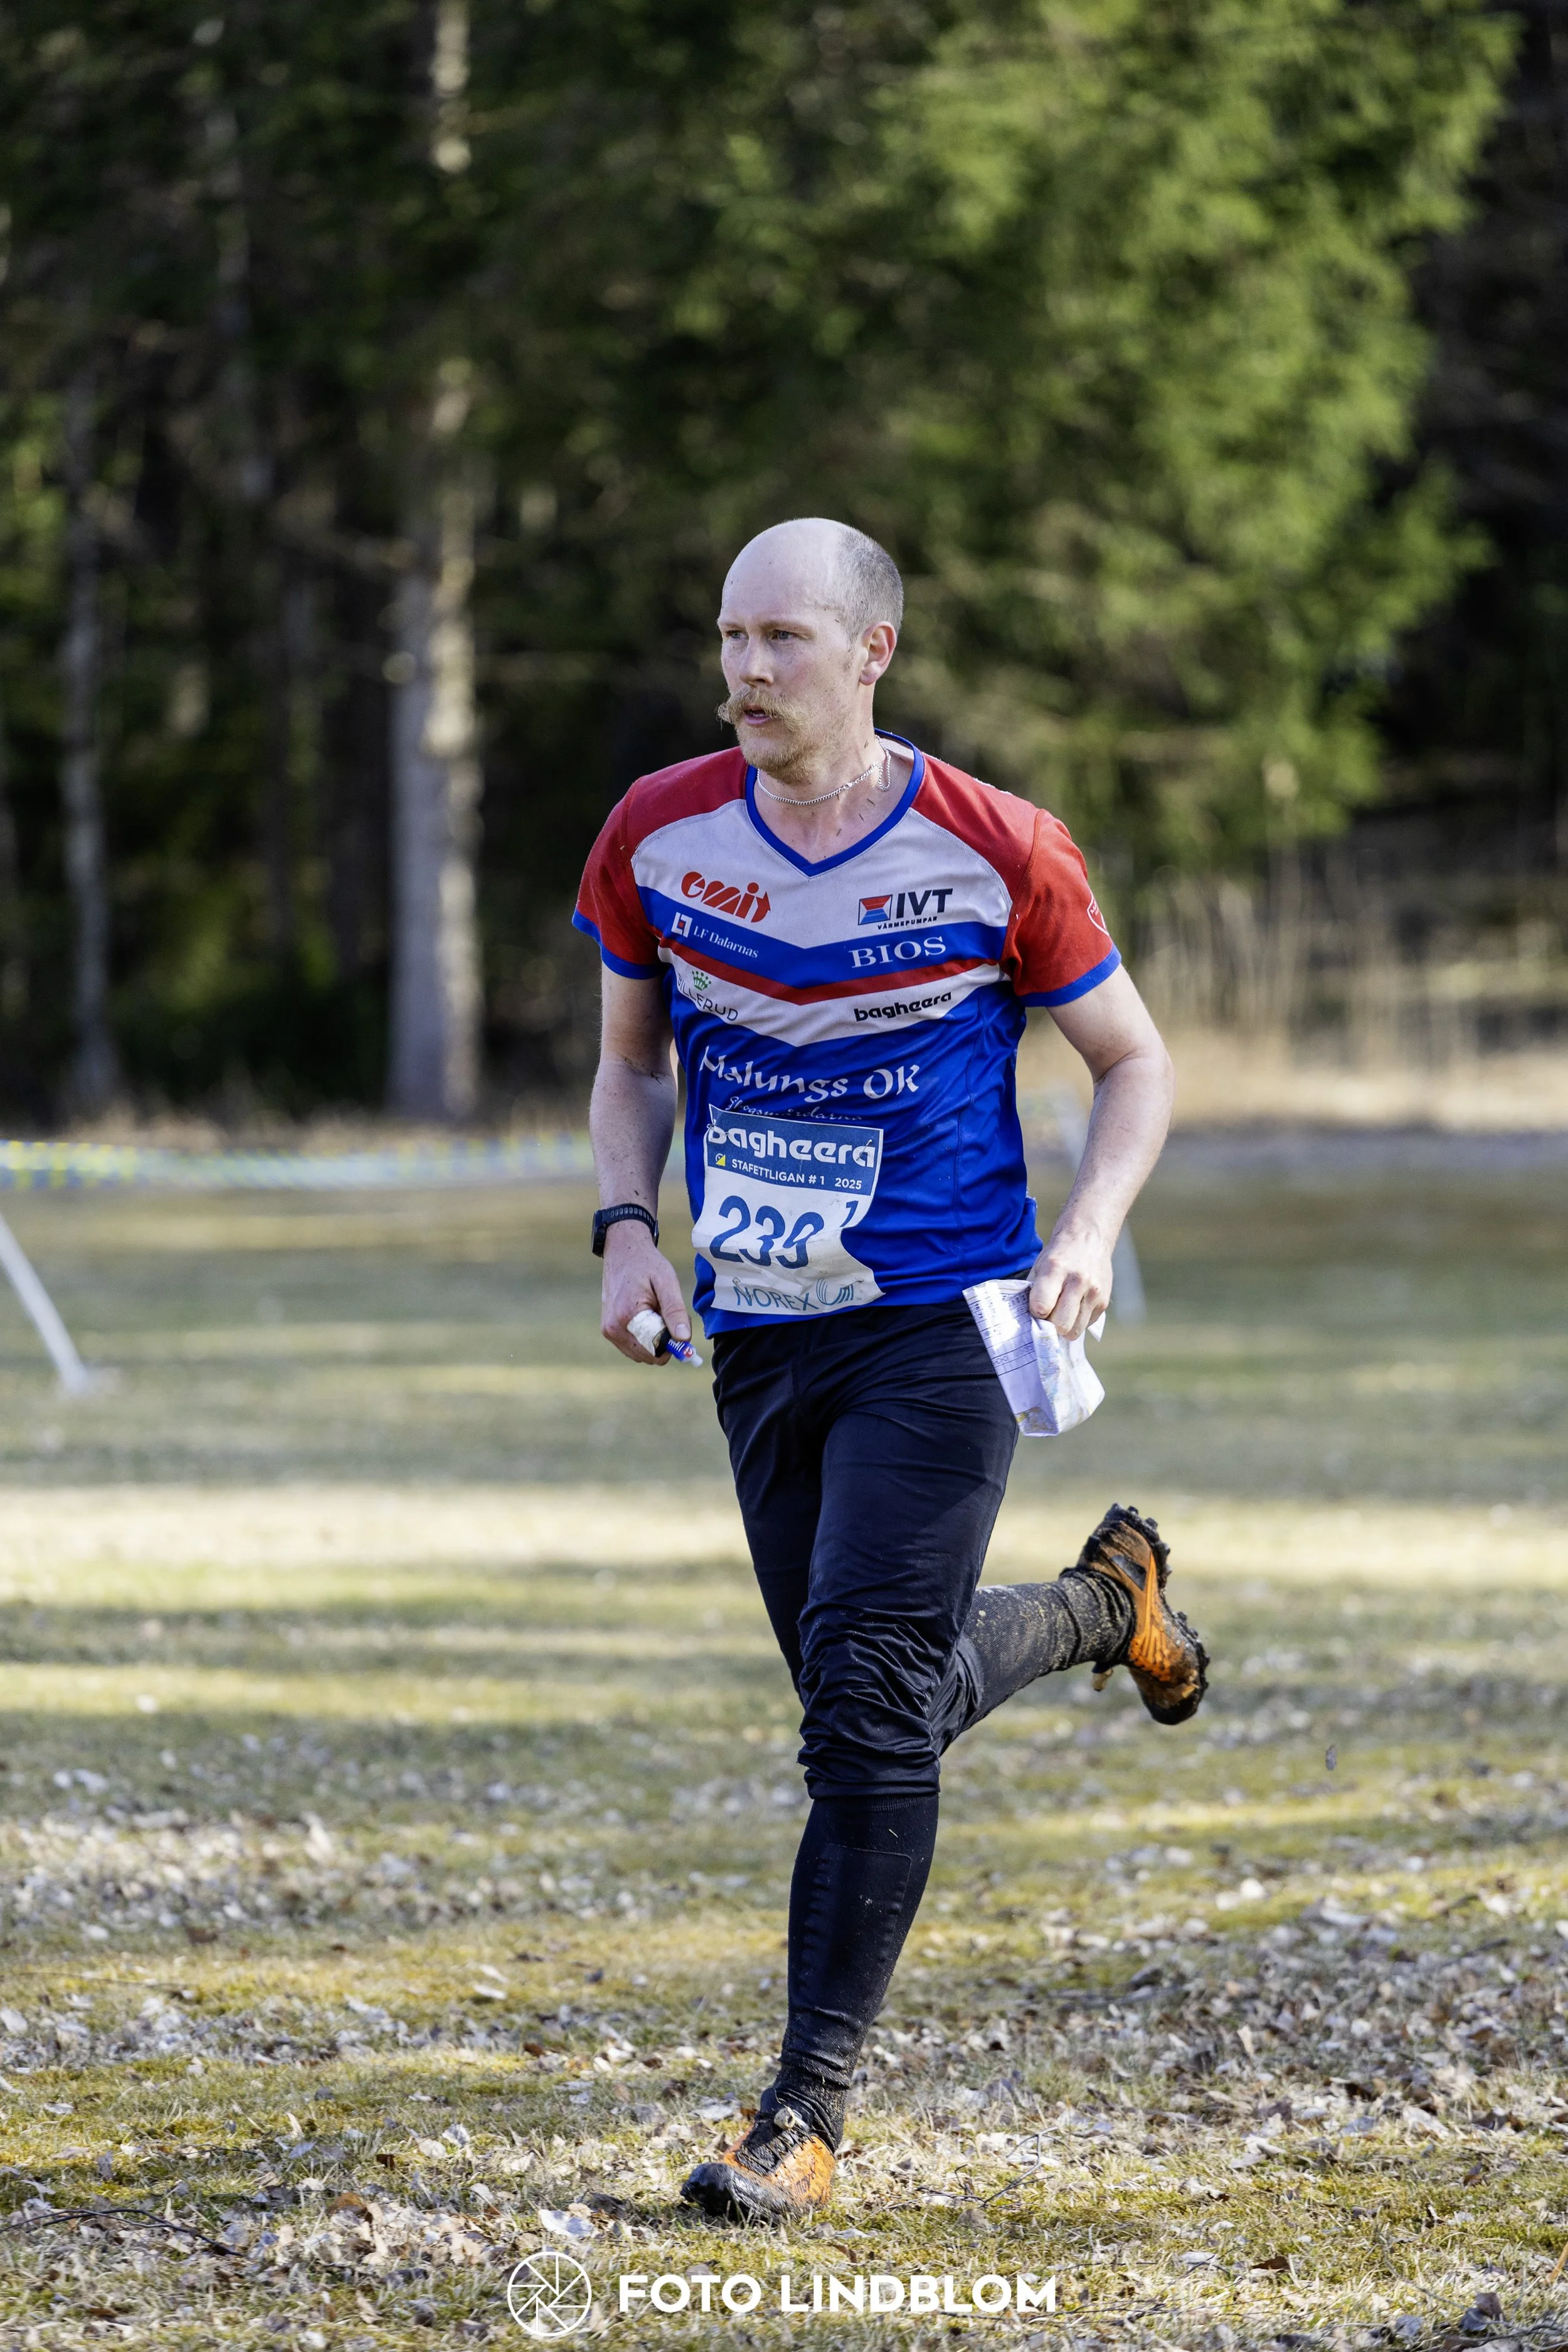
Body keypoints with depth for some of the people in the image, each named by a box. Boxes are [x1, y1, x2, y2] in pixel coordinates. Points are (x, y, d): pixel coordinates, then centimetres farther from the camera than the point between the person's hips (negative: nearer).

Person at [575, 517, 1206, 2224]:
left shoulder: (995, 855, -10)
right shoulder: (658, 837, -1)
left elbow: (1134, 1062, 2)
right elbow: (633, 1061, 15)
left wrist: (1089, 1233, -14)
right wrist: (627, 1228, -2)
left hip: (939, 1330, -5)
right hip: (759, 1342, 5)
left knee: (867, 1702, -14)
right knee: (893, 1695, 13)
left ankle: (806, 2113, -9)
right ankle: (1104, 1603, 45)